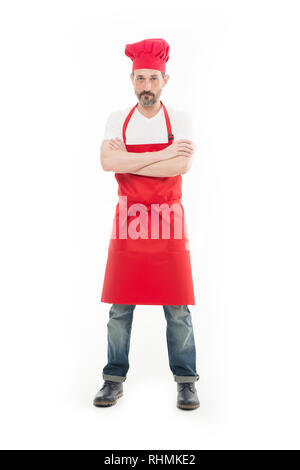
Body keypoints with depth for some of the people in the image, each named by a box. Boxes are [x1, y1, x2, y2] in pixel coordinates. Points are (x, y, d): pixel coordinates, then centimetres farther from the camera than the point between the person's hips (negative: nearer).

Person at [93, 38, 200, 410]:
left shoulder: (178, 119, 3)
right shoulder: (117, 120, 7)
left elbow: (182, 166, -14)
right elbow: (107, 162, -12)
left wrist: (128, 163, -11)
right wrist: (162, 154, -14)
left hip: (169, 221, -1)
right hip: (128, 221, 1)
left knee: (177, 308, 3)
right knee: (119, 306, 6)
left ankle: (186, 382, 19)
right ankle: (114, 379, 22)